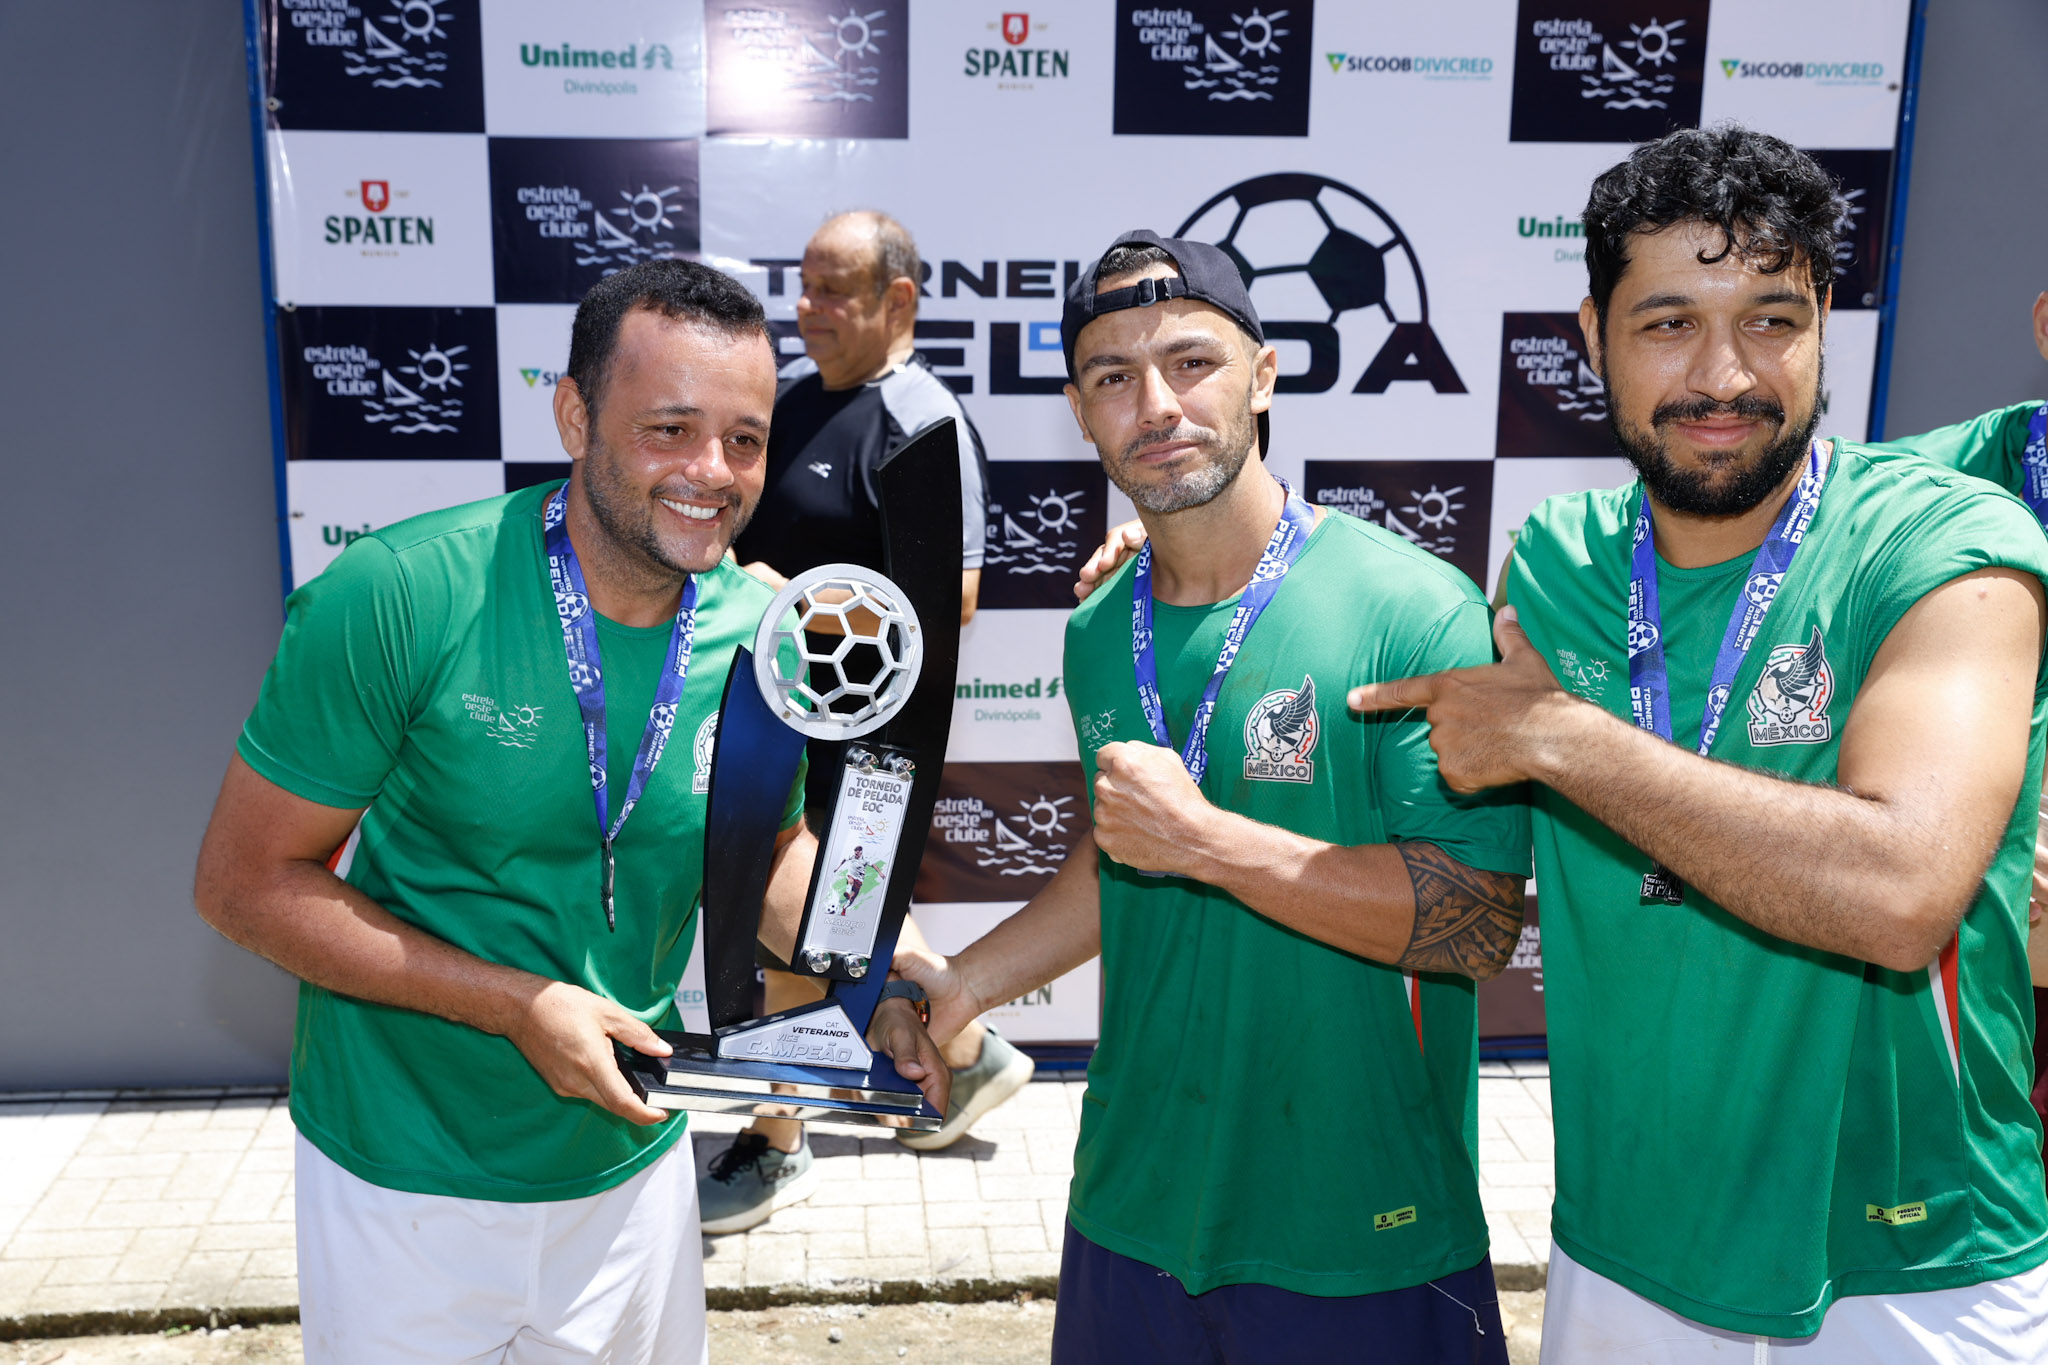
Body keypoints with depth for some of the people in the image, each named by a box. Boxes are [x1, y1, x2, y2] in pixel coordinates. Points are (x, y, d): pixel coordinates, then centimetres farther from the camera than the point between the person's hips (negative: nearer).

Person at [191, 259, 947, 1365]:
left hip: (633, 1166, 4)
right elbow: (244, 880, -15)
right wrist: (520, 1004, -22)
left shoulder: (758, 632, -8)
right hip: (405, 1184, -3)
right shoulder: (399, 597, -22)